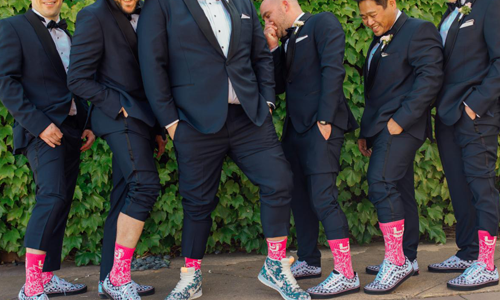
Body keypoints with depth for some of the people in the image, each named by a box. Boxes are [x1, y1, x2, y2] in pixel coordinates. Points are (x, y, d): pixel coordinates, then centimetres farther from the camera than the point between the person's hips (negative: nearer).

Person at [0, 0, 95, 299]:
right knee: (52, 196, -19)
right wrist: (39, 123, -18)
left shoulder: (67, 36, 20)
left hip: (71, 131, 7)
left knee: (60, 204, 8)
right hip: (42, 129, -7)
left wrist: (88, 126, 9)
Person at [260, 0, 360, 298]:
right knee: (300, 195, 12)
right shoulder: (287, 41, 20)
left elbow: (333, 70, -14)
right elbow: (279, 85, 15)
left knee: (323, 196, -14)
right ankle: (309, 262, 24)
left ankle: (346, 274, -10)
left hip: (321, 125, -9)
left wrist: (324, 120, -19)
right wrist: (274, 48, 6)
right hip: (296, 126, 9)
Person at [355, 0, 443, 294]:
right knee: (399, 191, 11)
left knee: (380, 184, -19)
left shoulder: (419, 30, -6)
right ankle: (407, 259, 18)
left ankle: (396, 262, -15)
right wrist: (366, 132, 18)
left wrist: (400, 119, -20)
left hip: (401, 125, -9)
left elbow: (430, 77, -17)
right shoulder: (379, 41, 21)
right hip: (382, 126, 9)